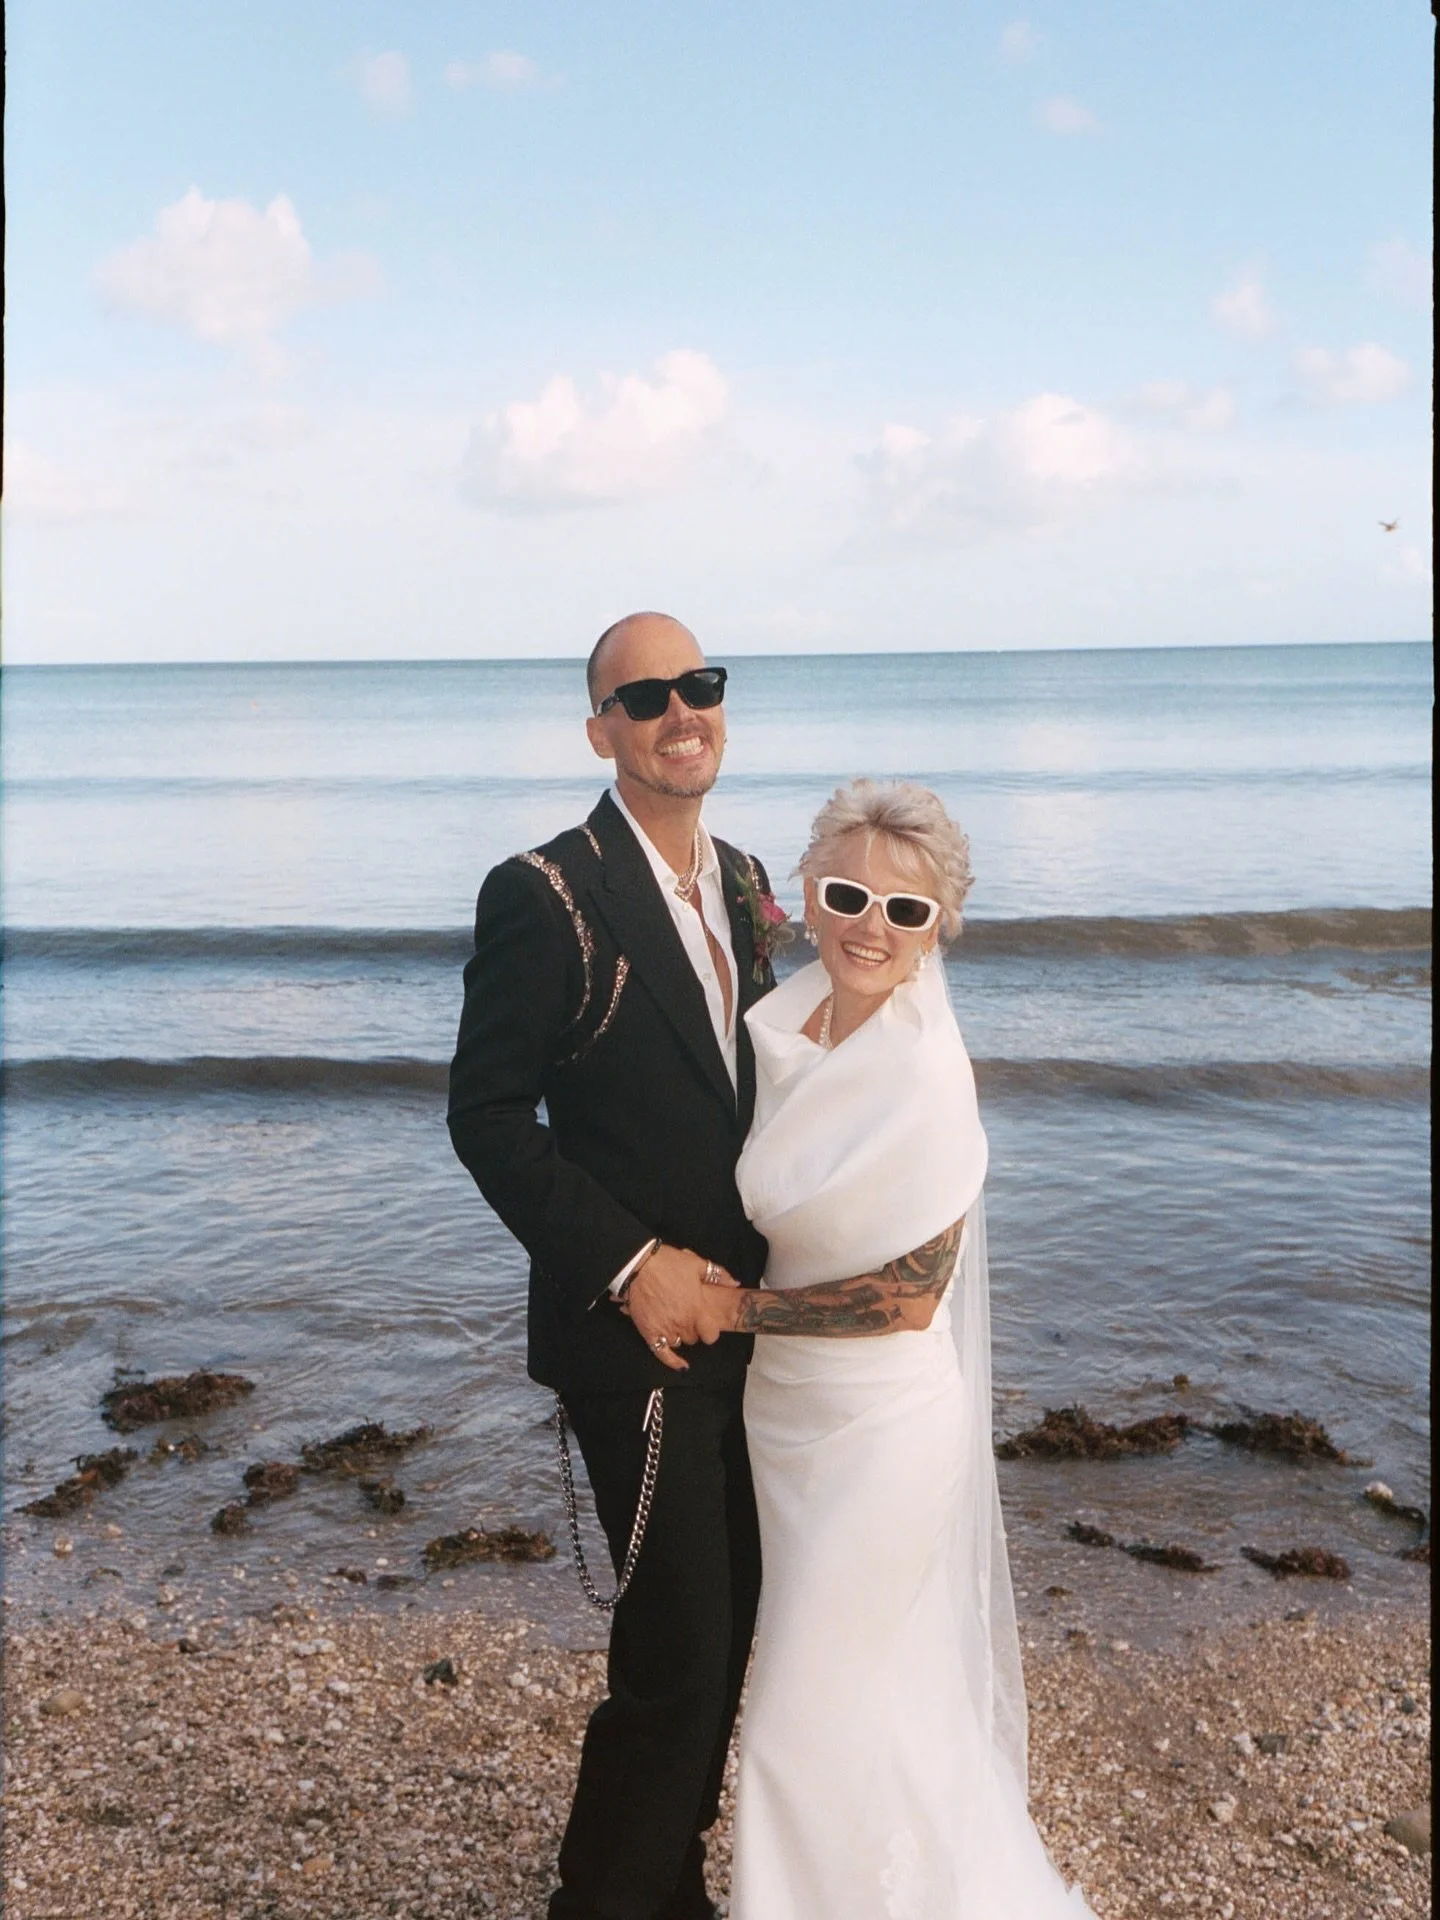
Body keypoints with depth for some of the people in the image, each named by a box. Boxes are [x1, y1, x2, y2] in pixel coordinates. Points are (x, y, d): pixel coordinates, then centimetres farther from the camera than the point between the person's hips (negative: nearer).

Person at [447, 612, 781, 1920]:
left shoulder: (741, 880, 8)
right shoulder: (545, 894, -15)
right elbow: (487, 1115, -14)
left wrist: (778, 1254, 6)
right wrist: (630, 1265, -19)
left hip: (744, 1318, 7)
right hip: (640, 1327, -7)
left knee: (731, 1622, 18)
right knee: (679, 1645, -1)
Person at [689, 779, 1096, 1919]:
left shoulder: (926, 1075, -24)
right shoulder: (786, 1026, -2)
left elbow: (909, 1298, -22)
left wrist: (737, 1308, -16)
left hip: (879, 1425, -8)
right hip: (789, 1402, 8)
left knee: (828, 1712, 7)